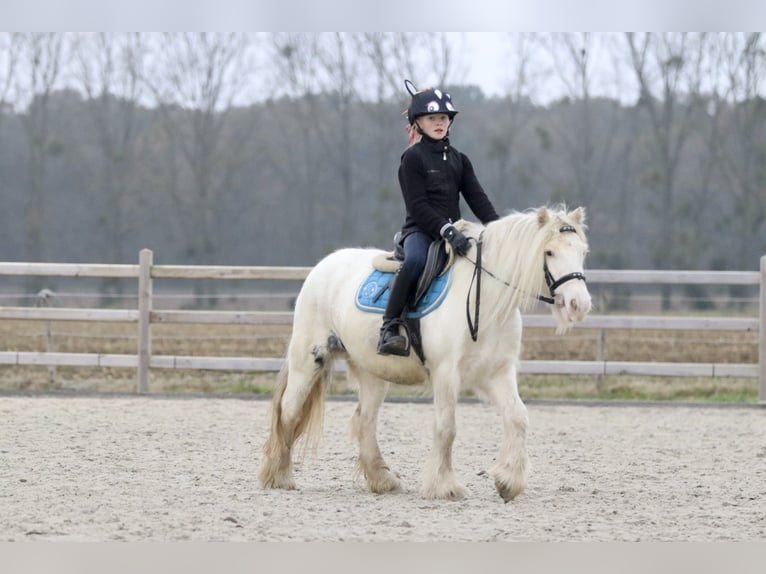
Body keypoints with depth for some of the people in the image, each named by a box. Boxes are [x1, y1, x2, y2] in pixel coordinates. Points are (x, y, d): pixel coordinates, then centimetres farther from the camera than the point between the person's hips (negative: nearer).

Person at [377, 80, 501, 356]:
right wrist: (446, 230, -24)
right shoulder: (413, 158, -2)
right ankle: (390, 328, -34)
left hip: (453, 230, 6)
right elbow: (418, 207, -11)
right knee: (415, 260, -38)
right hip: (420, 230, -6)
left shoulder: (459, 160, 17)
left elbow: (477, 198, 9)